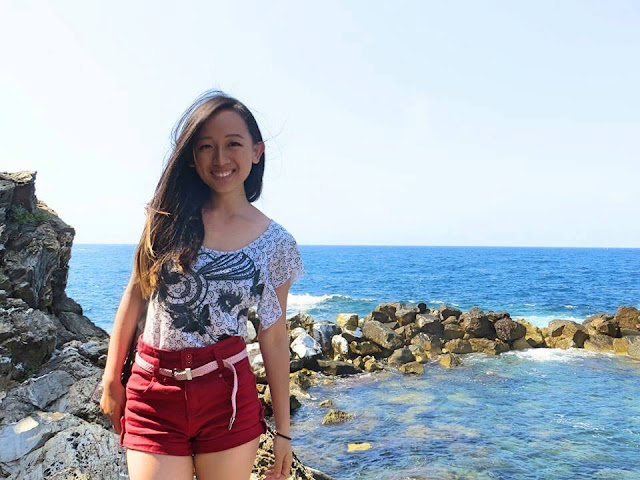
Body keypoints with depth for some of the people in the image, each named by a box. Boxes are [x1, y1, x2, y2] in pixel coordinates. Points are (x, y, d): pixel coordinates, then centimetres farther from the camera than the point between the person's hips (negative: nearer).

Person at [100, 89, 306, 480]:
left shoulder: (276, 243, -1)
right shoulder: (169, 217, 0)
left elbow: (274, 339, 3)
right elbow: (136, 295, 7)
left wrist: (283, 429, 5)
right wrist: (112, 379, 6)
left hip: (229, 396, 0)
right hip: (153, 394, 1)